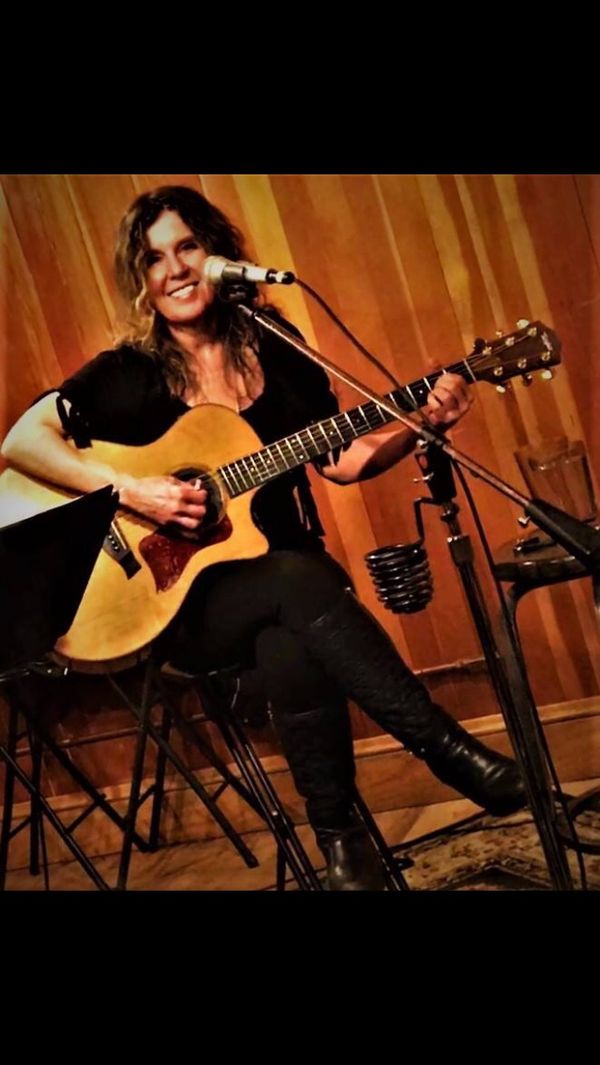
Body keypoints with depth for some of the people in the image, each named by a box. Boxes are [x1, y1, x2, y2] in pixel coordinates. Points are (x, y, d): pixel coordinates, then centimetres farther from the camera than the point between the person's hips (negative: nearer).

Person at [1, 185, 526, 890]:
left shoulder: (275, 351, 6)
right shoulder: (127, 374, -3)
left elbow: (341, 461, 8)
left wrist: (420, 424, -8)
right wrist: (129, 491, -22)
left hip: (287, 578, 3)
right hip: (184, 598, -3)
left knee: (292, 653, -32)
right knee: (302, 581, -34)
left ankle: (339, 832, -13)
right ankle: (448, 748, -23)